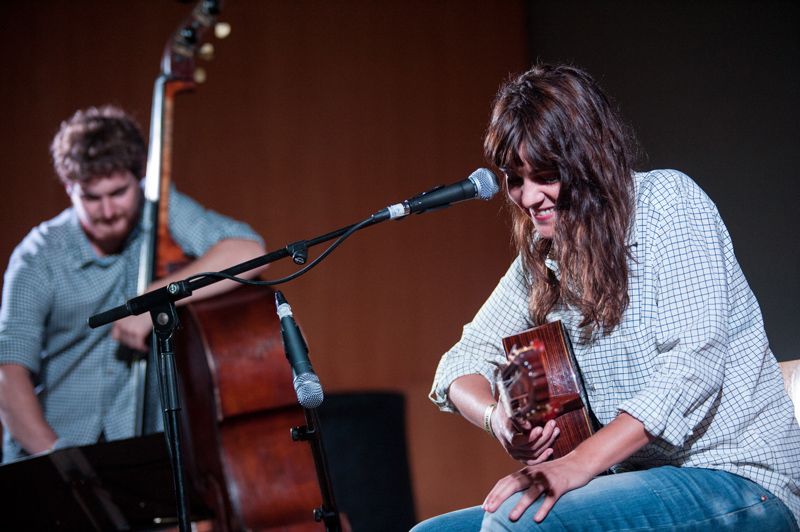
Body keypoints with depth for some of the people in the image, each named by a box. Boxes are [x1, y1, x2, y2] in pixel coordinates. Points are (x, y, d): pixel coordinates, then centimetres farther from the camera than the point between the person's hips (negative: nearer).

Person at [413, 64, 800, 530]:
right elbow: (464, 362, 11)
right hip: (636, 483, 7)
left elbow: (692, 367, -19)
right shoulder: (542, 256, 12)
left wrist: (578, 464, -28)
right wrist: (499, 419, -15)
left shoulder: (668, 201, -10)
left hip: (739, 479, -7)